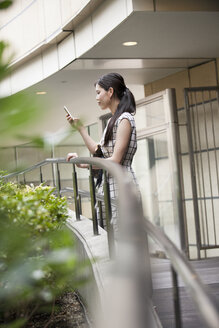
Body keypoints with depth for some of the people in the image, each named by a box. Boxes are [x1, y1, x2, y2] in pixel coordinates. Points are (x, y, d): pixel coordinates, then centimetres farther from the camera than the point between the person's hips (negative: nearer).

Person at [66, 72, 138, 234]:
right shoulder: (112, 120, 18)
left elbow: (115, 160, -17)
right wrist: (80, 127, 22)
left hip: (121, 188, -9)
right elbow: (98, 151, 21)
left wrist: (84, 162, -11)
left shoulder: (124, 119, -11)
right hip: (108, 187, 9)